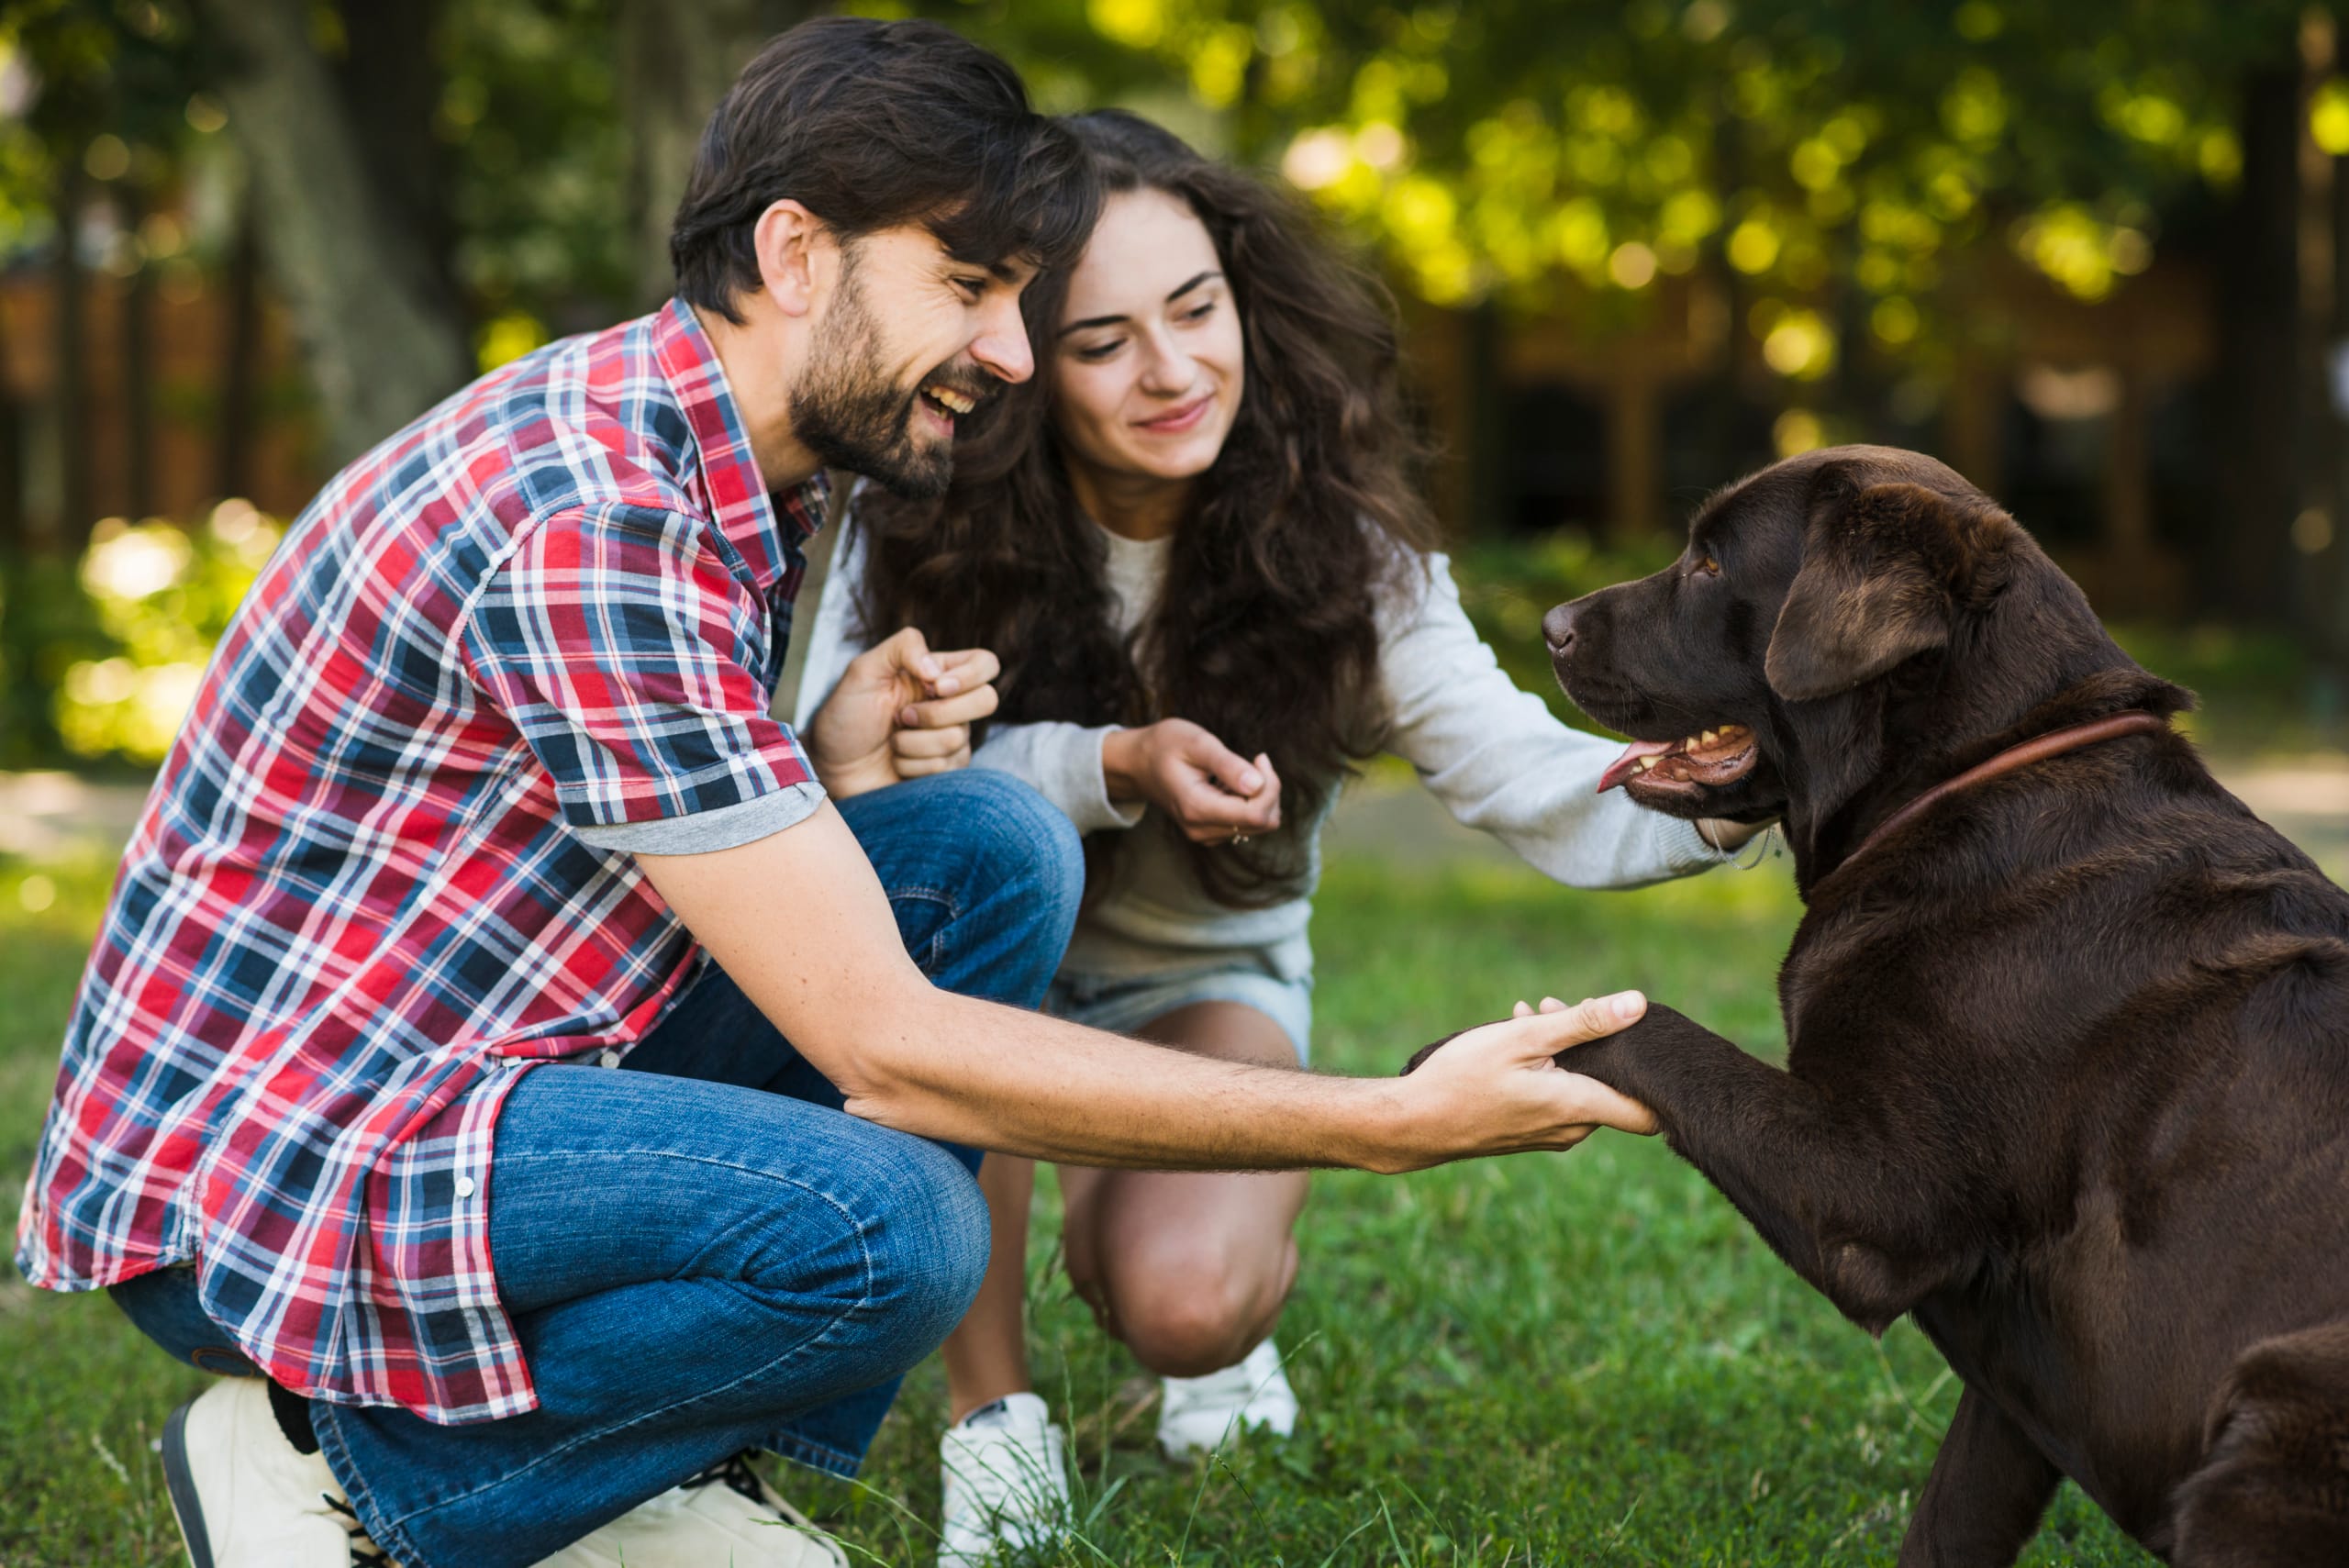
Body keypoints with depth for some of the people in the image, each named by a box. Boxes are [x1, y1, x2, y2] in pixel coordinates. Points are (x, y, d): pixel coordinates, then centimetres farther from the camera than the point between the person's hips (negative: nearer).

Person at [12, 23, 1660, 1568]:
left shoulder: (741, 478, 7)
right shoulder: (592, 509, -25)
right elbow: (886, 1048, -26)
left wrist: (829, 771, -9)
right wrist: (1391, 1124, -25)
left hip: (473, 1078, 10)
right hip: (254, 1165, -10)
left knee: (995, 848, -1)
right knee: (885, 1225, -31)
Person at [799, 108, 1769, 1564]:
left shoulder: (1338, 542, -18)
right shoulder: (925, 522, -21)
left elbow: (1517, 771, -26)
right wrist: (1112, 767, -42)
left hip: (1208, 977, 0)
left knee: (1185, 1304, -30)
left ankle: (1246, 1279, 14)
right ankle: (992, 1418, -20)